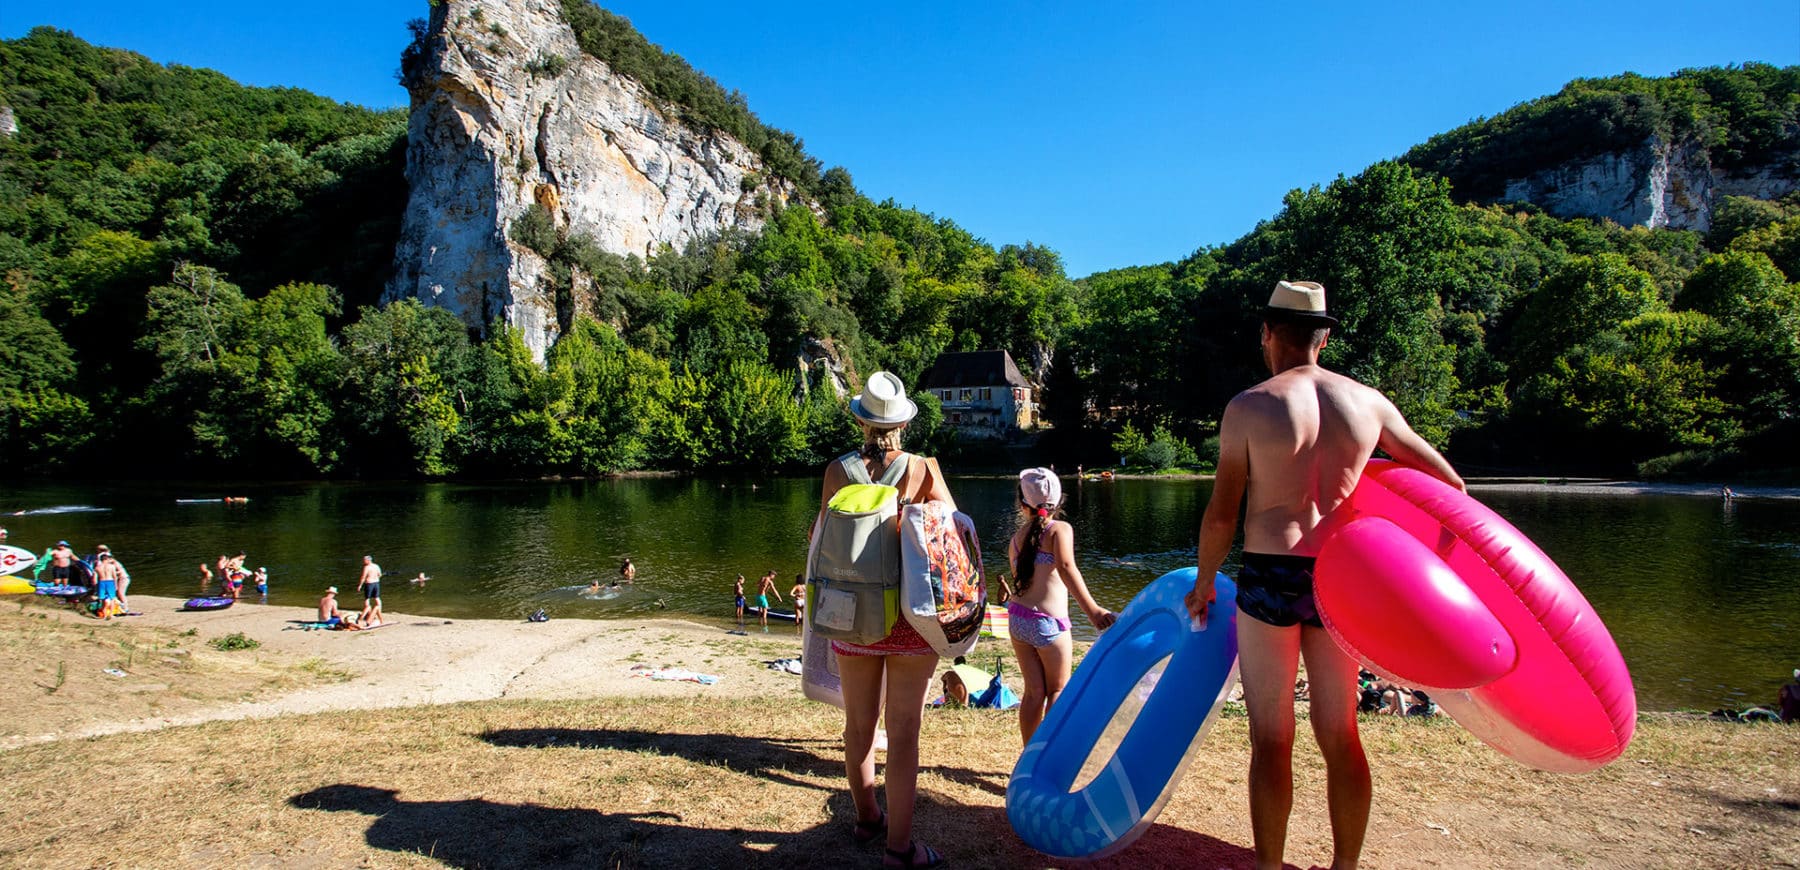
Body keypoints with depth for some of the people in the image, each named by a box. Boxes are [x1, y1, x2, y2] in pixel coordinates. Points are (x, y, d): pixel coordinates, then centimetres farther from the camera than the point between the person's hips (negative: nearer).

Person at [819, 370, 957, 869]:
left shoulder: (838, 471, -4)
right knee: (903, 733, 5)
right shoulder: (922, 469, -9)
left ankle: (867, 818, 37)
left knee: (859, 724, 18)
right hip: (912, 617, -2)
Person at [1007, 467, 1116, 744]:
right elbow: (1066, 567, -23)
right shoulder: (1060, 529, -6)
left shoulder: (1016, 538, 10)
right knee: (1058, 689, 12)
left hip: (1017, 618, 5)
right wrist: (1091, 609, -31)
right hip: (1048, 621, -5)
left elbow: (1019, 576, 13)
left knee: (1034, 691, 14)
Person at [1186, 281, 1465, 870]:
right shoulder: (1367, 402, 4)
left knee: (1272, 740, 6)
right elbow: (1446, 481, 13)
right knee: (1341, 737, 15)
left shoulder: (1249, 406, -8)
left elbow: (1221, 515, -7)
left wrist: (1203, 582, 7)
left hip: (1269, 579, -4)